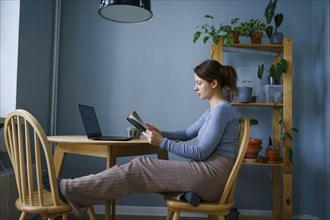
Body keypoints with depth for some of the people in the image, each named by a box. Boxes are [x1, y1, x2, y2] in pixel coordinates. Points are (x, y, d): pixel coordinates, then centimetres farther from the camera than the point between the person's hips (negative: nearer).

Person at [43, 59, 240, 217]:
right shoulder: (212, 111, 18)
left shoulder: (222, 109, -13)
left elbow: (200, 153, -18)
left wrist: (162, 143, -18)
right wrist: (161, 134, 6)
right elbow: (187, 134, 23)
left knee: (141, 167, -14)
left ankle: (68, 190, -12)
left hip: (211, 174, -9)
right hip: (205, 172, 9)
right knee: (146, 169, 5)